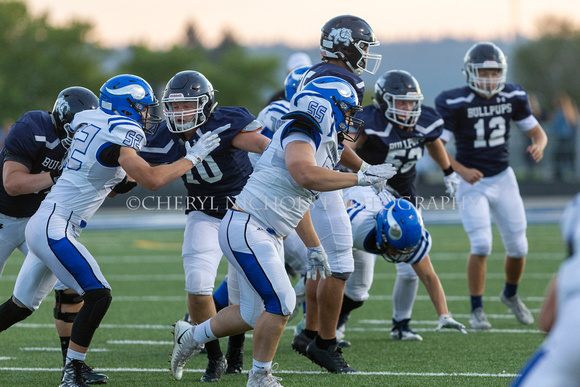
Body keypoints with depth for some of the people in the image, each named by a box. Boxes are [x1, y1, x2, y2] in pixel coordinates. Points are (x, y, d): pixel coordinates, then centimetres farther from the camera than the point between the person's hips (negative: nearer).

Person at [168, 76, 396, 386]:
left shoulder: (321, 143, 15)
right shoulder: (300, 133, -14)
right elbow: (306, 176, -34)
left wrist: (314, 247, 29)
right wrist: (360, 178, -27)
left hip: (265, 237, 10)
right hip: (246, 229, -10)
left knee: (254, 315, 15)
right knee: (281, 303, -13)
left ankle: (191, 337, 35)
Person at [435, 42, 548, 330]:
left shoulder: (512, 97, -5)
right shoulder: (455, 104, -17)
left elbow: (537, 132, 4)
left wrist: (539, 145, -21)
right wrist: (461, 170, -30)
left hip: (503, 179, 4)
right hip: (472, 184, -4)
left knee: (518, 246, 5)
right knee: (481, 244, -17)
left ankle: (510, 294, 35)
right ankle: (476, 310, -2)